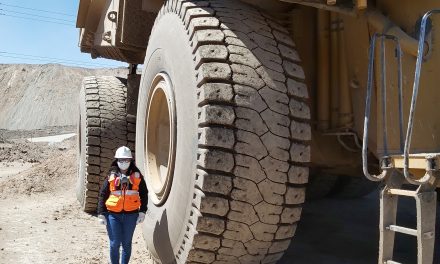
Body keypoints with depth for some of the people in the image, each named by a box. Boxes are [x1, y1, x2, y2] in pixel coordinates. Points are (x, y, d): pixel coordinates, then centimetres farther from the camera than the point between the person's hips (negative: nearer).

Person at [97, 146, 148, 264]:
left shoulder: (136, 176, 2)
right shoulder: (111, 176, 0)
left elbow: (144, 194, 7)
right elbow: (102, 195, 3)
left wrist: (142, 212, 1)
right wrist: (101, 214, -2)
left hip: (131, 215, 1)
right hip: (113, 215, -1)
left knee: (127, 244, 12)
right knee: (115, 244, 2)